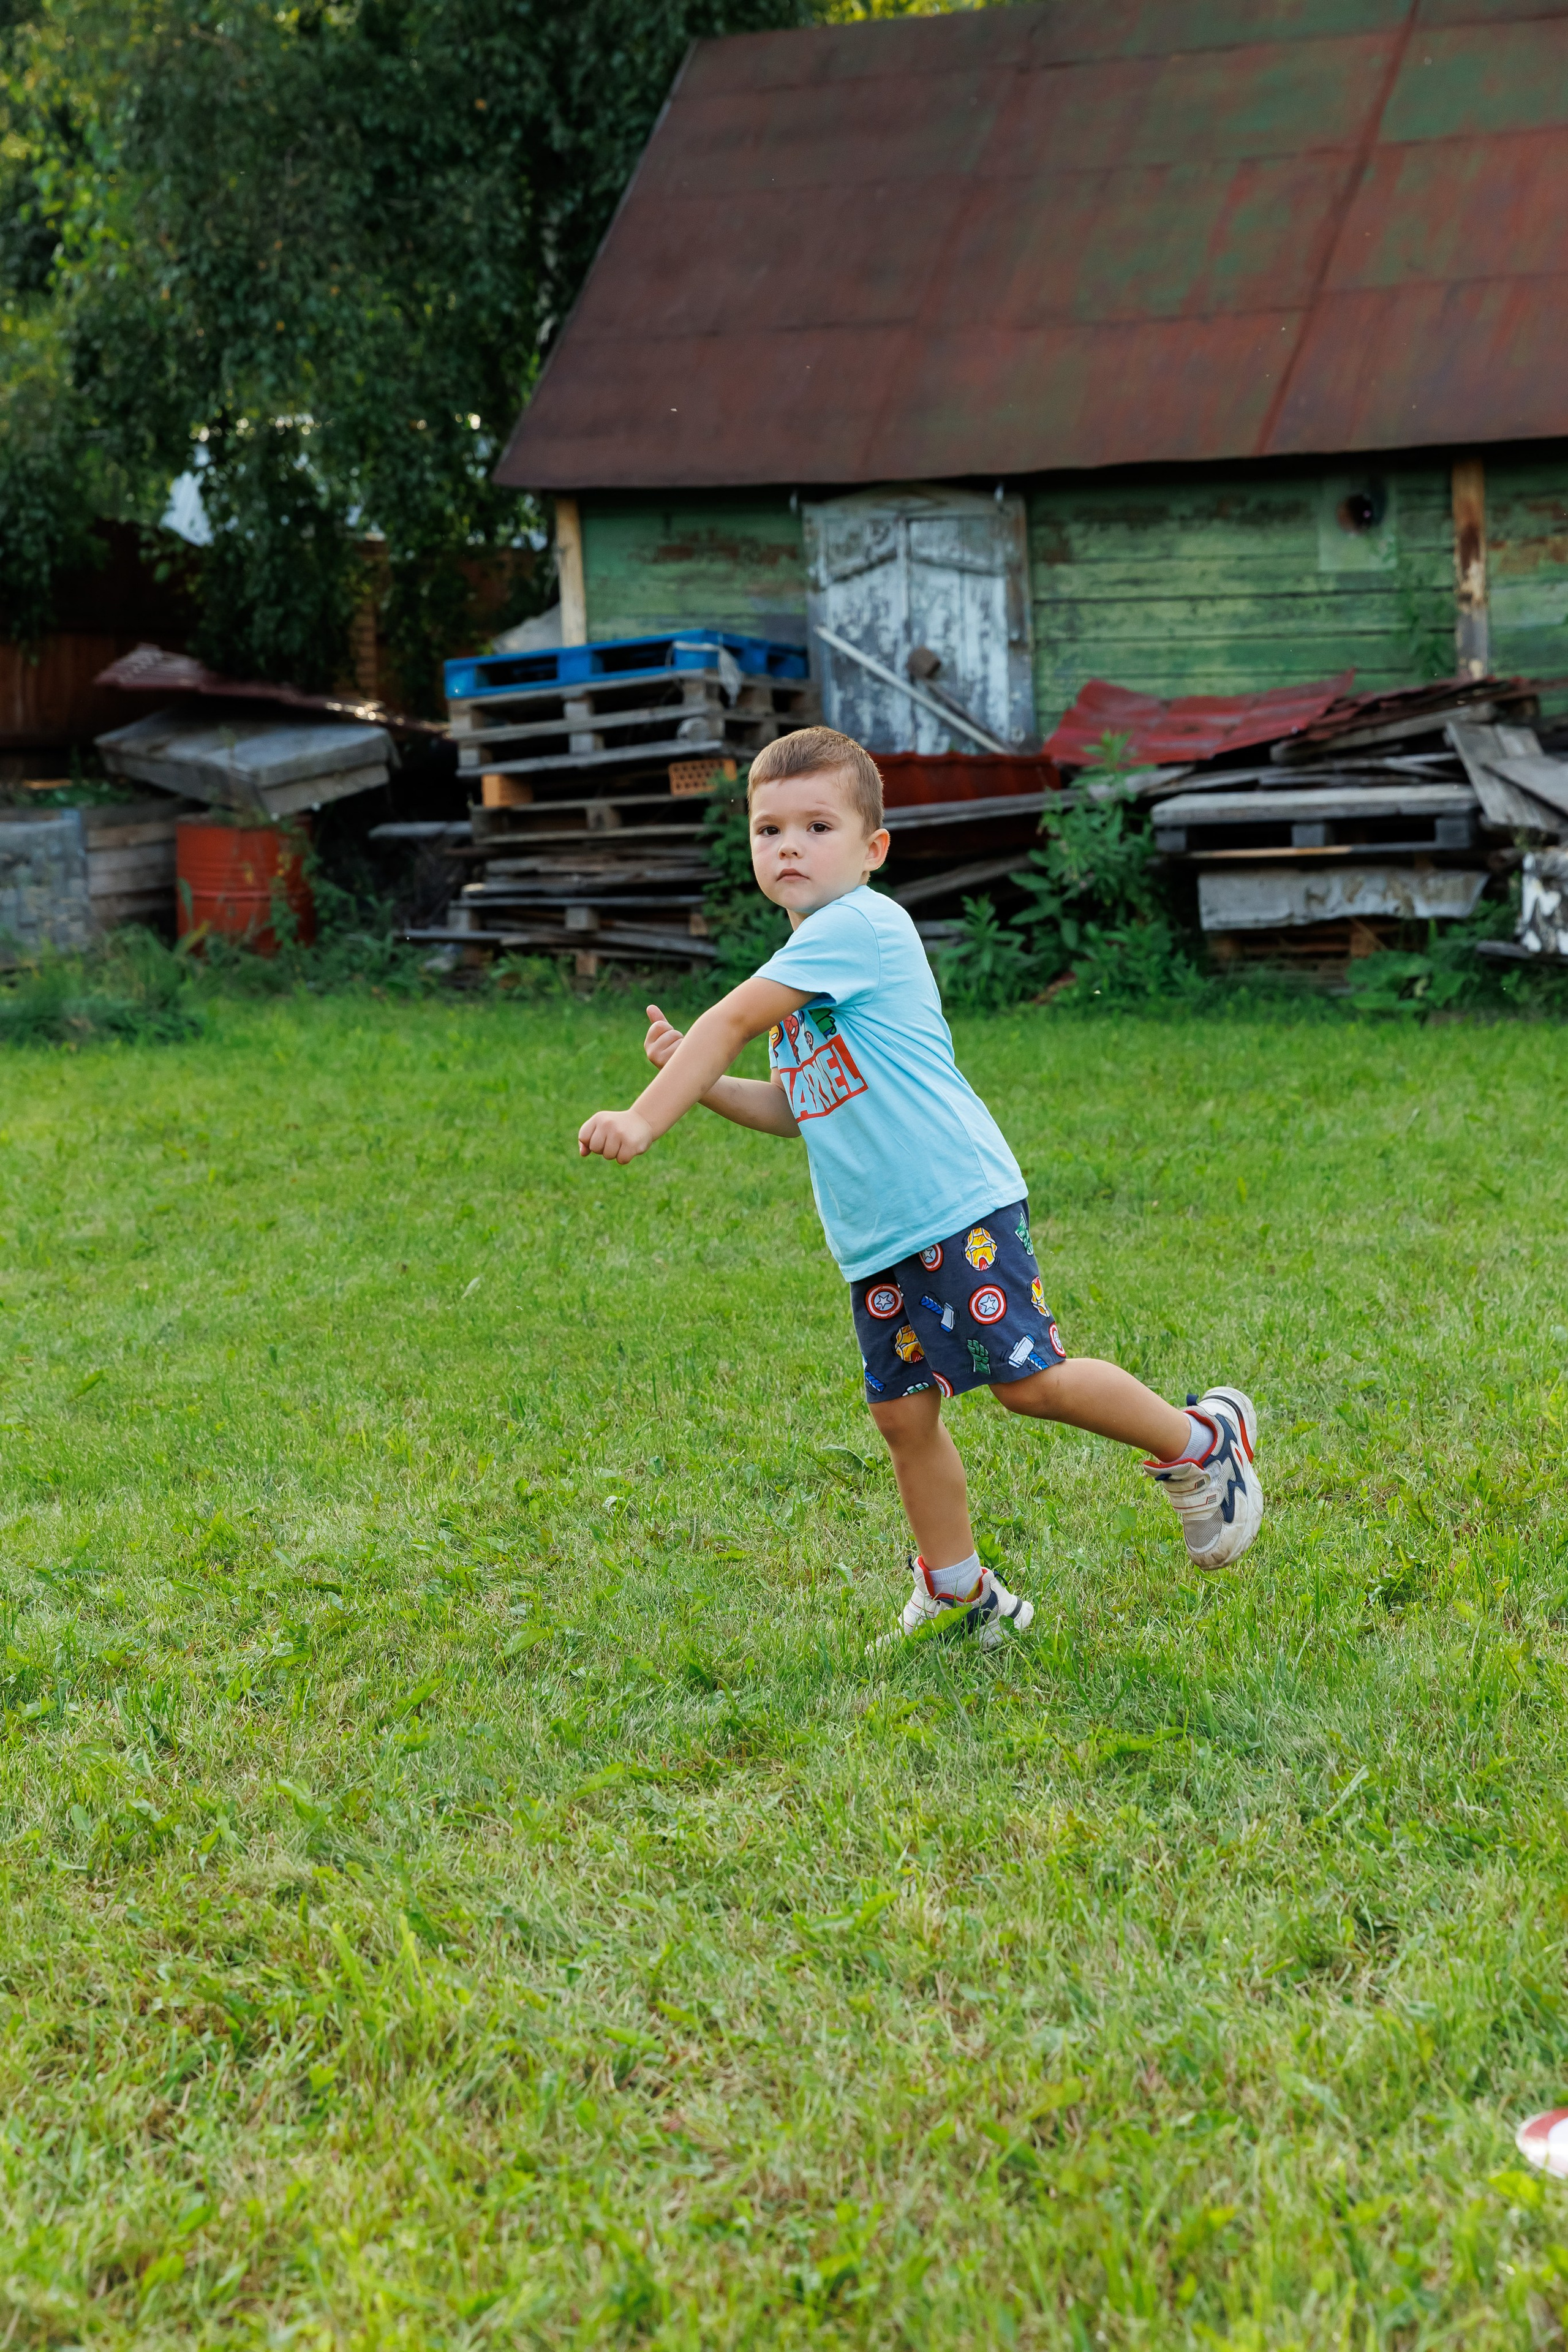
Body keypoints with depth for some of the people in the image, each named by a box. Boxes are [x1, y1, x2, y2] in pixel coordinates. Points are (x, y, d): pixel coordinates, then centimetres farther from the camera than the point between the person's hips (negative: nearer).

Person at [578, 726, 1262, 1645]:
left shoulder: (857, 925, -13)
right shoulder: (805, 967, 18)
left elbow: (730, 1022, -19)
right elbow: (793, 1107, 23)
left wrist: (644, 1119, -20)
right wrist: (702, 1082, 8)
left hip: (958, 1202, -9)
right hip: (874, 1243, 9)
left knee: (1029, 1380, -9)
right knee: (905, 1413, 8)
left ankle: (1200, 1441, 14)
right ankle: (961, 1595, 21)